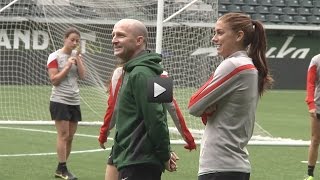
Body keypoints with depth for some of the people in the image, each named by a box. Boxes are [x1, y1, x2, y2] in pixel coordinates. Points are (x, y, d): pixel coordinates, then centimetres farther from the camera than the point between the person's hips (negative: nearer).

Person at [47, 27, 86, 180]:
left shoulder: (77, 55, 10)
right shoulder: (55, 56, -5)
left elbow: (82, 75, 0)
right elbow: (54, 80, -9)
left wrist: (77, 58, -7)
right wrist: (67, 67, -15)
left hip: (74, 101, 6)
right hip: (59, 100, -5)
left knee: (70, 137, 4)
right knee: (63, 135, -10)